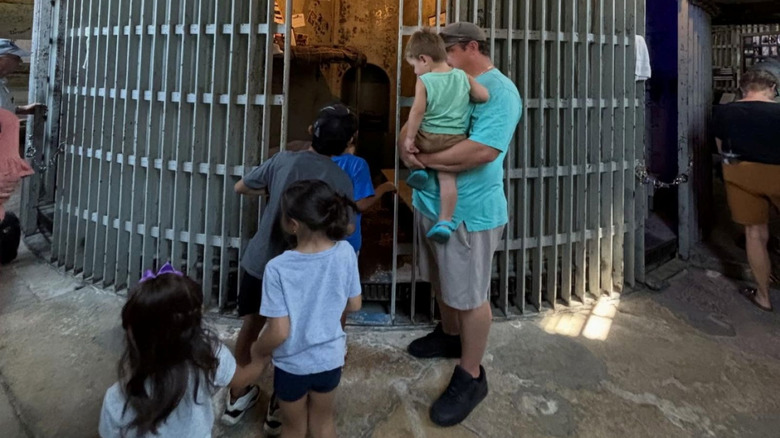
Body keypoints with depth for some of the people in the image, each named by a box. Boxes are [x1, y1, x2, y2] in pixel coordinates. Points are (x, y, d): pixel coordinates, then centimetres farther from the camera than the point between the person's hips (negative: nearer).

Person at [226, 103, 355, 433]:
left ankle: (237, 398, 37)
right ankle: (279, 409, 31)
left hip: (259, 261, 2)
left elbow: (241, 188, 8)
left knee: (250, 326, 21)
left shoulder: (283, 160, -5)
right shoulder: (343, 182, -10)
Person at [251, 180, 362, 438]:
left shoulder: (277, 268, -28)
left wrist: (257, 351, -2)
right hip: (330, 358, 3)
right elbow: (354, 305, -5)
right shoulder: (345, 252, -18)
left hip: (292, 364, -2)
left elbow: (279, 332, -23)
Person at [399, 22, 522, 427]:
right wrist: (406, 147, -13)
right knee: (442, 283, 24)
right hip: (431, 204, 8)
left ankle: (470, 377, 20)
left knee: (470, 297, 4)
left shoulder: (499, 91, -16)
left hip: (469, 213, -8)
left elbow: (483, 150, -29)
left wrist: (424, 160, -20)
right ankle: (450, 336, 47)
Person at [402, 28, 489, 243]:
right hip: (454, 139, 3)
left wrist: (409, 138, -8)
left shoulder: (423, 81, -8)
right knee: (447, 178, 3)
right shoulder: (463, 76, 3)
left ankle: (418, 169, 21)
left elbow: (417, 111, -13)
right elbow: (485, 96, 6)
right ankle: (445, 222, 0)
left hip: (427, 138, -2)